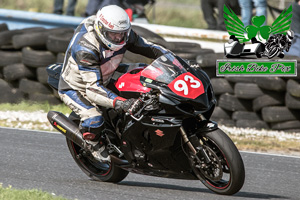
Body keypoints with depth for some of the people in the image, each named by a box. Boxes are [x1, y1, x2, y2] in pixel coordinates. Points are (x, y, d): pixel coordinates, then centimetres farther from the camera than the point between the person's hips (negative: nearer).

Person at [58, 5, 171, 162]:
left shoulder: (123, 35, -16)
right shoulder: (85, 48, -38)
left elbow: (148, 47, -2)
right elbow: (92, 88, -43)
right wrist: (120, 103, -56)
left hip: (103, 82, 8)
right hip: (73, 88, -8)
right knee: (94, 119, -32)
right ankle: (95, 145, 1)